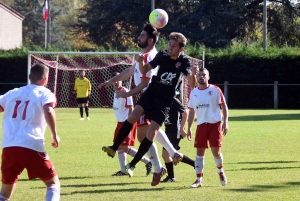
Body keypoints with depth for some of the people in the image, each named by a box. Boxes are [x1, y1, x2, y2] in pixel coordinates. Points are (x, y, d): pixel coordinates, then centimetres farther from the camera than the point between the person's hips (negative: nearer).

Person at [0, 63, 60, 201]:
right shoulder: (44, 93, 5)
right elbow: (48, 112, -14)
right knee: (53, 183, 10)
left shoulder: (12, 93, 20)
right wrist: (55, 135, -3)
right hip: (32, 146, -4)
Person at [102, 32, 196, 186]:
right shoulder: (162, 55, -3)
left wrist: (192, 76, -32)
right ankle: (114, 148, -19)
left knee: (152, 132, -10)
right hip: (151, 93, 2)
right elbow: (144, 70, 0)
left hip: (165, 101, -2)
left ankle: (132, 164, -2)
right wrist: (140, 62, -22)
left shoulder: (184, 61, -8)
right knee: (134, 115, -22)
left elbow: (191, 85, -10)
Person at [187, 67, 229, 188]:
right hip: (201, 125, 3)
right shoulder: (193, 93, 10)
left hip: (215, 124, -3)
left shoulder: (215, 90, -1)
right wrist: (189, 128, 12)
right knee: (200, 152, 0)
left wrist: (225, 122, -11)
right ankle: (198, 180, 3)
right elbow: (192, 111, 16)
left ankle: (220, 171, 24)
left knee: (216, 151, -6)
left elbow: (224, 106, -1)